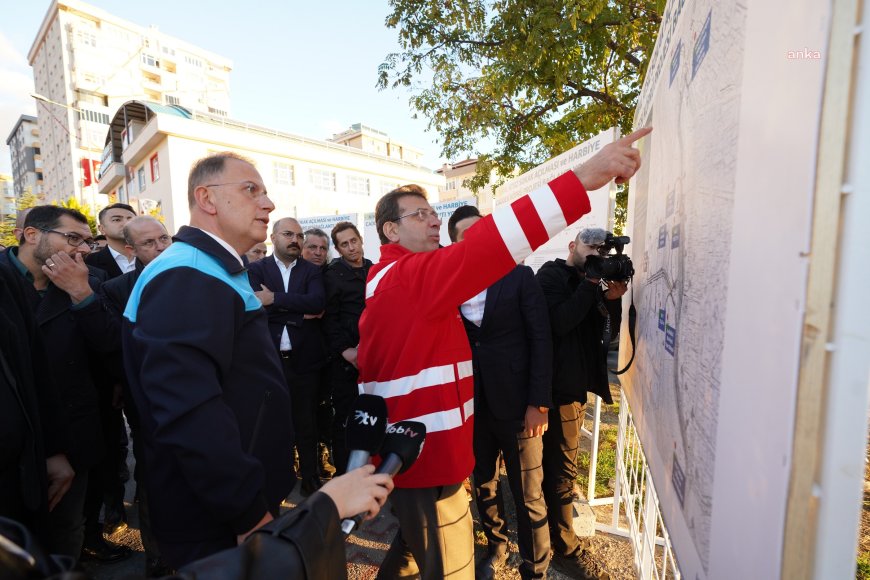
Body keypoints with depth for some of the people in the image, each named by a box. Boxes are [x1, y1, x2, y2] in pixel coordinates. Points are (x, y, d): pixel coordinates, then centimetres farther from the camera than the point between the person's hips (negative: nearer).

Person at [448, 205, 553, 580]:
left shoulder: (519, 276, -4)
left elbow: (541, 340, -6)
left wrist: (538, 403, -10)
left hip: (516, 404, -2)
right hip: (472, 404, 3)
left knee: (528, 495, 9)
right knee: (483, 485, 20)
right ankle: (496, 547, 45)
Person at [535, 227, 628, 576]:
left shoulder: (588, 283, 15)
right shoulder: (552, 275, -8)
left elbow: (599, 331, 8)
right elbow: (559, 322, -24)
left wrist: (609, 299, -8)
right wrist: (592, 285, -20)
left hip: (574, 385, 9)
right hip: (559, 388, -8)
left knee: (556, 464, 21)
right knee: (562, 468, 1)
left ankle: (549, 525, 40)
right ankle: (565, 548, 16)